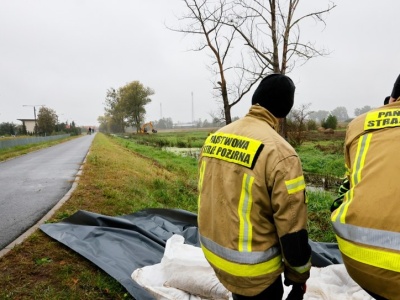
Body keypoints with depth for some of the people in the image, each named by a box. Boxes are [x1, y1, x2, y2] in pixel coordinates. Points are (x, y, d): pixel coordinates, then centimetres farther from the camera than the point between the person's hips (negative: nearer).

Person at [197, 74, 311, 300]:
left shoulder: (214, 138, -2)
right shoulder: (280, 152, -24)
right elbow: (292, 228, -18)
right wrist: (298, 275, -1)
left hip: (213, 251, 7)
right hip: (251, 268, -6)